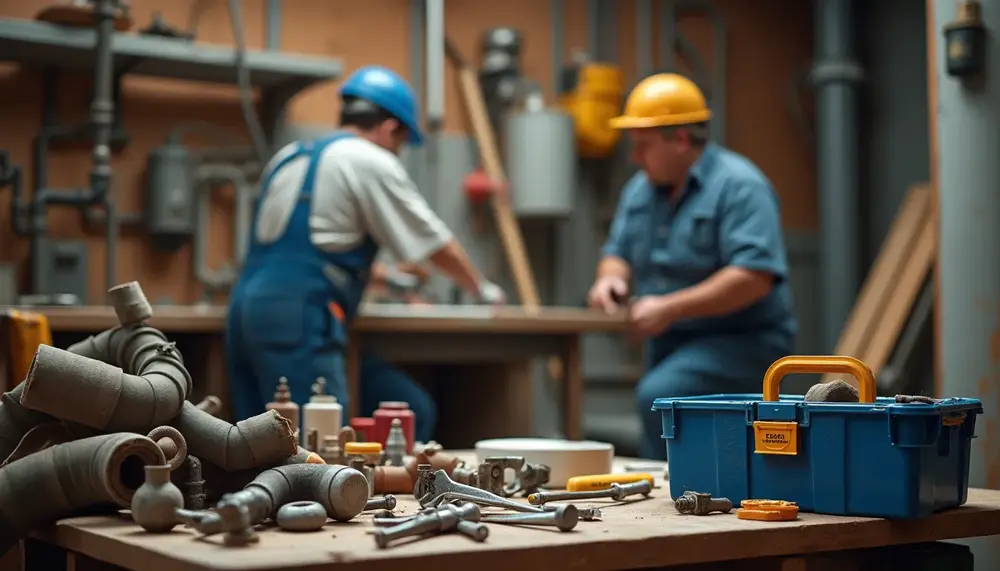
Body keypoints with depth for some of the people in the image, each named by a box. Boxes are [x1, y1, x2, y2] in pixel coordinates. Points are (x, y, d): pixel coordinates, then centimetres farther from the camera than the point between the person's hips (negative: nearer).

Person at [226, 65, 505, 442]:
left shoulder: (289, 156, 23)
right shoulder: (370, 161, 0)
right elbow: (434, 243, 7)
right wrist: (482, 289, 25)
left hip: (246, 308, 8)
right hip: (297, 318, -8)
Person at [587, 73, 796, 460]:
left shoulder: (738, 186, -15)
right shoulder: (641, 189, 9)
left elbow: (755, 276, -25)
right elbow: (618, 252, 18)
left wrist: (669, 308, -26)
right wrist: (612, 278, -7)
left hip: (743, 341, -8)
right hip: (672, 345, 8)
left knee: (658, 396, -30)